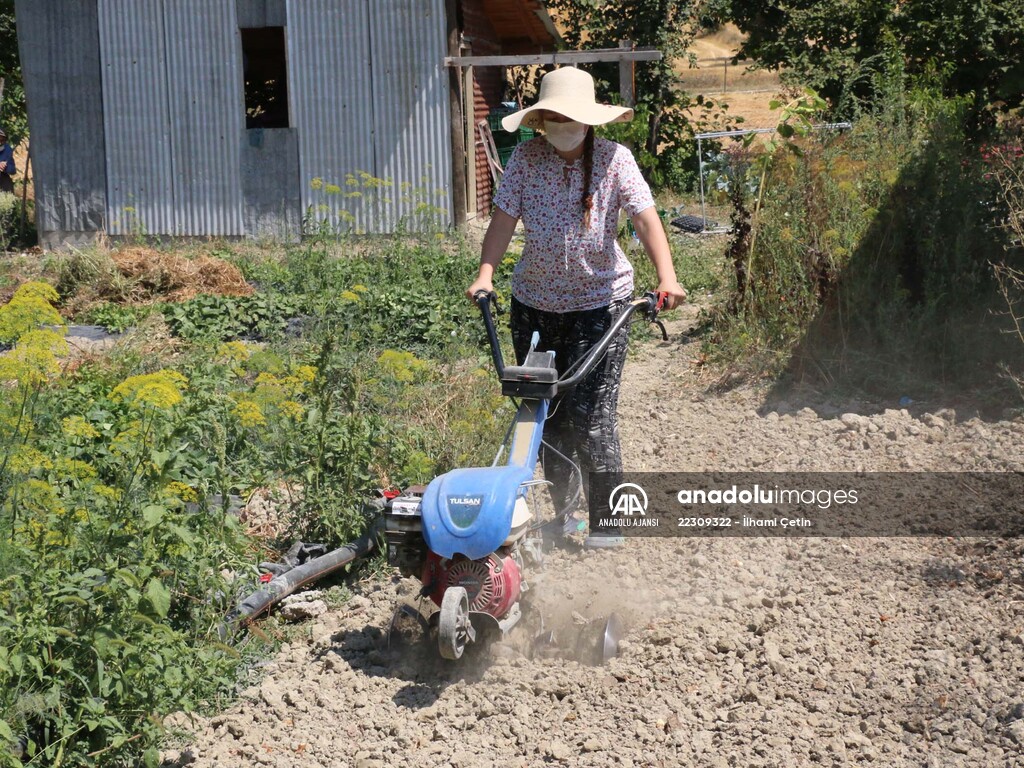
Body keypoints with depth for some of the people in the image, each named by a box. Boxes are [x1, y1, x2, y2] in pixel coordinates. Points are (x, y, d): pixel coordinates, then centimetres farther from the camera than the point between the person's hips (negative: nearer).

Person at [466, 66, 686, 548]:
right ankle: (564, 512, 25)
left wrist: (666, 277, -34)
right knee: (546, 411, 10)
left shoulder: (614, 159, -9)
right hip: (535, 302, 3)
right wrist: (486, 272, -22)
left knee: (589, 413, -10)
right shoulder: (526, 158, -3)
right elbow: (504, 218, -8)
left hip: (600, 300, -3)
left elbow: (646, 219, -20)